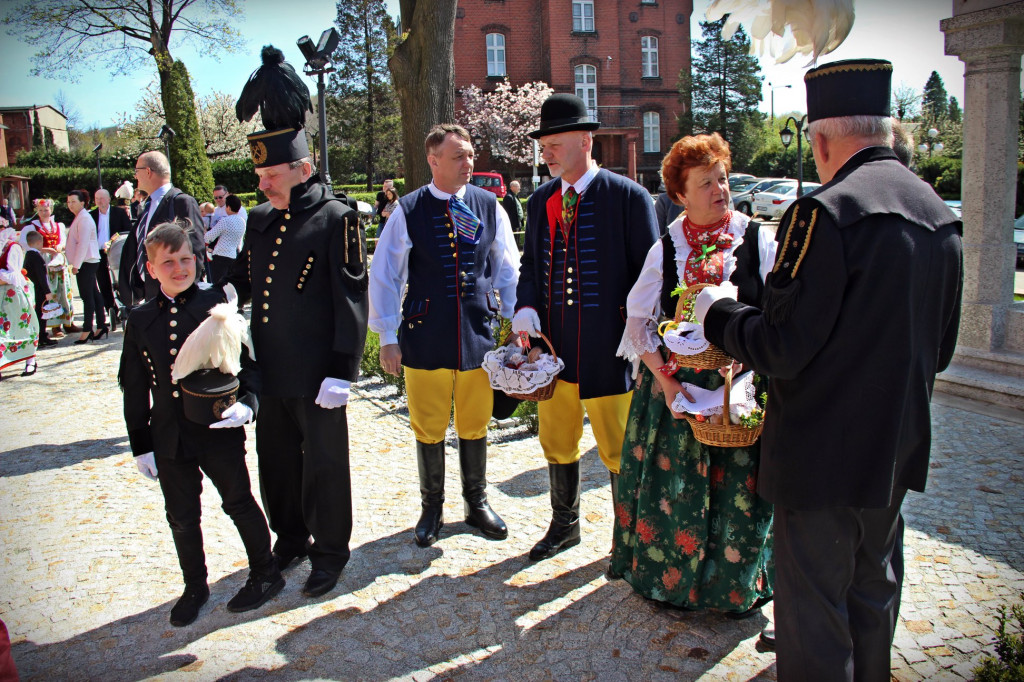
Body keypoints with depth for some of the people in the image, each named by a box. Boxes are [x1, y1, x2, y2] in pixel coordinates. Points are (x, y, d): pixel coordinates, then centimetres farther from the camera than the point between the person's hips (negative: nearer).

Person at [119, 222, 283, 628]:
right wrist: (141, 445, 6)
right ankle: (194, 587, 35)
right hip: (169, 439, 3)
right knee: (182, 517, 15)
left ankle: (265, 575, 30)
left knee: (239, 504, 11)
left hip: (219, 431, -3)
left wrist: (246, 403, -21)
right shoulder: (140, 321, 3)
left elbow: (246, 359, -4)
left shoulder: (217, 304, -6)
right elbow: (135, 389, 7)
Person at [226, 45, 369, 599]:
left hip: (316, 375, -7)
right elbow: (242, 277, 18)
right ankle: (290, 540, 39)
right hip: (269, 372, 7)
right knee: (275, 459, 18)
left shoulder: (336, 219, -11)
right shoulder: (260, 219, 9)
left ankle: (329, 554, 26)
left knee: (323, 462, 7)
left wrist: (342, 371, -16)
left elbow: (350, 298, -14)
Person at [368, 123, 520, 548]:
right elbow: (384, 275, -1)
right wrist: (387, 337, -3)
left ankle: (477, 502, 34)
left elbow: (508, 271, 9)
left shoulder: (489, 207, 3)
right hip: (425, 338, -1)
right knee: (428, 428, 10)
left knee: (475, 426, 13)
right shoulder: (409, 211, -4)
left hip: (478, 335, 2)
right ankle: (431, 508, 31)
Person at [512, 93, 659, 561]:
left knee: (618, 449, 7)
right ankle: (564, 525, 39)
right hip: (553, 346, 5)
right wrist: (526, 310, -4)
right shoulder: (540, 201, 9)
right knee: (556, 444, 17)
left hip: (607, 348, -5)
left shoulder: (628, 197, -7)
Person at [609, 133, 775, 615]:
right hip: (675, 385, 1)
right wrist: (665, 379, -10)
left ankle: (736, 584, 30)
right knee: (673, 482, 7)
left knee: (737, 484, 6)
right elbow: (639, 318, 1)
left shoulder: (758, 242, -1)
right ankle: (672, 577, 31)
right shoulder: (665, 249, 2)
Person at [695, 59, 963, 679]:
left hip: (824, 450, -8)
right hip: (899, 446, 9)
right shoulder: (940, 216, 6)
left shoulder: (827, 211, -21)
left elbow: (781, 348, -22)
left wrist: (717, 311, -5)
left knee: (814, 604, 7)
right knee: (874, 589, 24)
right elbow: (940, 347, 14)